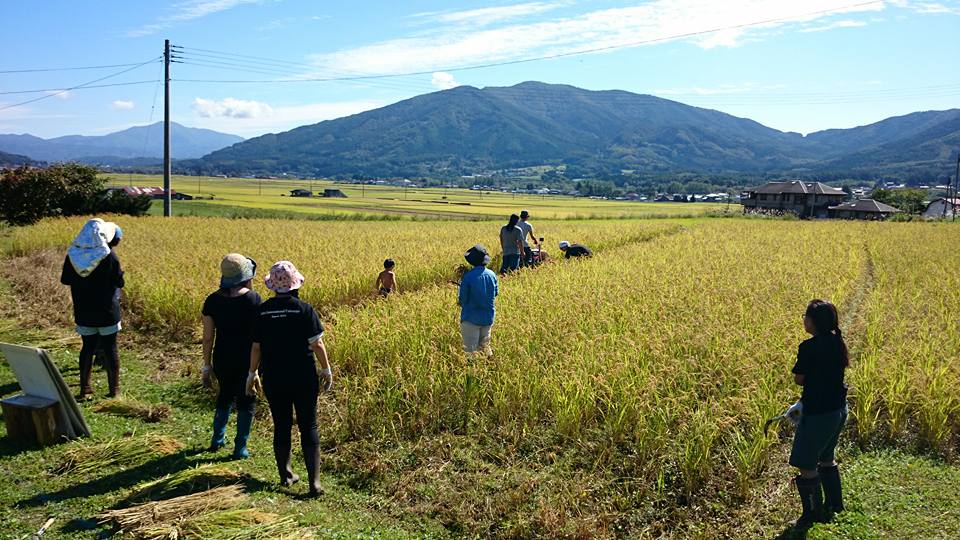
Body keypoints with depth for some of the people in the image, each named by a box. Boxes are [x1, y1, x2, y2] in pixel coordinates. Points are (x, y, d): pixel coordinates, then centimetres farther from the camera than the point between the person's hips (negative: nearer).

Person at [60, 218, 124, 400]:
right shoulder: (109, 256, -15)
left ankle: (85, 388, 19)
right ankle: (114, 389, 12)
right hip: (107, 310, -3)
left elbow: (65, 280, 6)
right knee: (110, 347, 6)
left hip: (83, 311, 3)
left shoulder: (72, 255, -5)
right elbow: (119, 282, -8)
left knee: (87, 347, 15)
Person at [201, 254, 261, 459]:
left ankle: (217, 439, 35)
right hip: (247, 359, -3)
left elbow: (208, 337, 0)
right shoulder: (253, 299, -14)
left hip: (222, 359, 4)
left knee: (225, 396, 26)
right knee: (246, 402, 12)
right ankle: (240, 448, 16)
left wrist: (207, 365, 9)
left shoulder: (212, 300, -5)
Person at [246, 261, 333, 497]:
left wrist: (252, 374, 14)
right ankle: (314, 482, -1)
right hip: (303, 378, -2)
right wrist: (326, 369, 2)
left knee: (281, 426, 16)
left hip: (273, 380, 3)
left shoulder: (262, 311, -4)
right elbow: (316, 344, -11)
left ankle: (285, 475, 30)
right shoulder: (304, 309, -12)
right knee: (308, 427, 4)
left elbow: (256, 347, 1)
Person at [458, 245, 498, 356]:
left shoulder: (468, 276, -17)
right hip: (488, 318, 5)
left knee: (470, 349, 2)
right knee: (485, 345, 20)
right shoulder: (492, 275, -2)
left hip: (471, 318, -5)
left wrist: (460, 301, 9)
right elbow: (496, 292, 12)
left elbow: (462, 298, -13)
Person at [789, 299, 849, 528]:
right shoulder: (837, 342, 1)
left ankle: (813, 514, 17)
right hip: (838, 409, 9)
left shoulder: (809, 347, -23)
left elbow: (799, 380, -13)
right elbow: (832, 374, 10)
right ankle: (834, 503, 41)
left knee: (806, 466, 6)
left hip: (818, 414, -9)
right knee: (826, 458, 27)